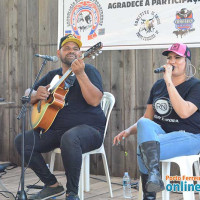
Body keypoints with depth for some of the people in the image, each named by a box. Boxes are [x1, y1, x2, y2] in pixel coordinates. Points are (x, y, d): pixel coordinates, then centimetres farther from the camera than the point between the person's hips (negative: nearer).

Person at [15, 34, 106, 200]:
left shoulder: (88, 70, -2)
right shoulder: (53, 75, 18)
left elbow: (95, 101, -19)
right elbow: (27, 95, 22)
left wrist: (80, 74, -29)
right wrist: (36, 94, -3)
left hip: (89, 129, -7)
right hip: (56, 129, 7)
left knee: (69, 138, -40)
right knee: (22, 141, -12)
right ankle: (52, 185, 0)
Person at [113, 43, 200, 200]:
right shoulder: (158, 85, 15)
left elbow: (184, 112, -22)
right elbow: (147, 117, 18)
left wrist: (169, 82, -20)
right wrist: (130, 130, -1)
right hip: (160, 133, 5)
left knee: (143, 150, -30)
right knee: (143, 123, -30)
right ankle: (154, 173, -40)